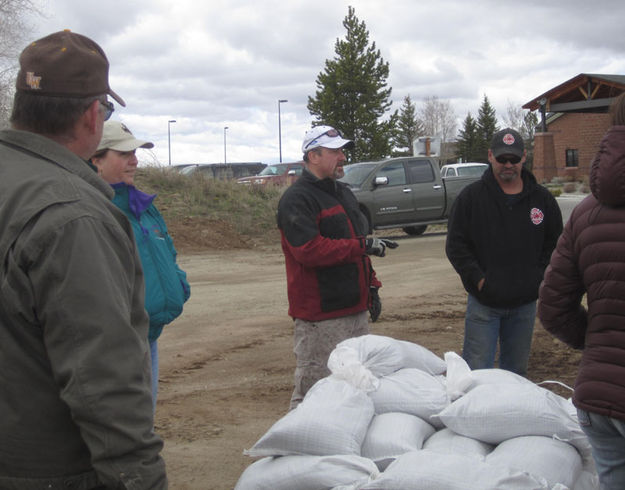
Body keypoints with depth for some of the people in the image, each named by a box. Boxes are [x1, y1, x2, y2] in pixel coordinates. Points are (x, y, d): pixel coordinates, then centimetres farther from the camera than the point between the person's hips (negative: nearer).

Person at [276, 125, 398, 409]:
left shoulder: (344, 193, 19)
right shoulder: (297, 200, -11)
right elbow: (309, 250, -24)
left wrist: (371, 287, 20)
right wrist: (363, 245, -20)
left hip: (356, 310, 9)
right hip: (320, 318, -9)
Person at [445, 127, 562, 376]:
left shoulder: (541, 198, 5)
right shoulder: (471, 196, -3)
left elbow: (555, 243, 12)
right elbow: (455, 245, -3)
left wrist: (539, 277, 0)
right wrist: (478, 279, -11)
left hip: (525, 302, 3)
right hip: (484, 302, -3)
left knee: (517, 371, 14)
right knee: (477, 371, -2)